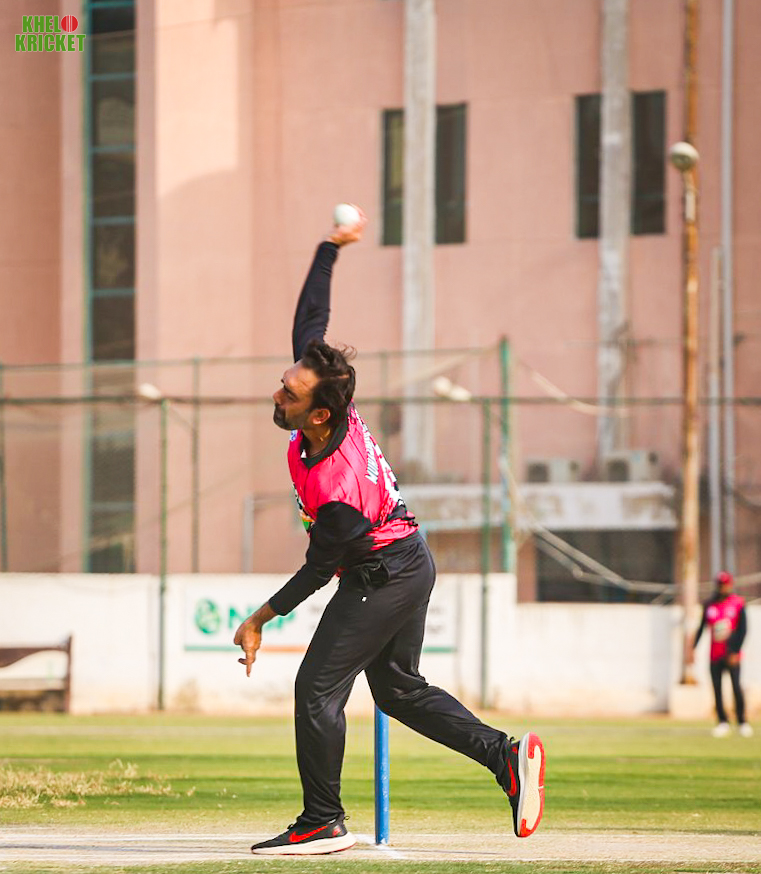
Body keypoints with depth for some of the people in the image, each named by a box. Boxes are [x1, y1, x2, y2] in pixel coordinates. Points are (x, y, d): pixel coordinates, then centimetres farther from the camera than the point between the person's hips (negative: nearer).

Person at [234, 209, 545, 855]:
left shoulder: (337, 493, -34)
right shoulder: (325, 395, -13)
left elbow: (320, 567, -20)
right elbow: (310, 319, 1)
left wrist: (260, 620, -12)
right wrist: (331, 249, 4)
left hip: (384, 577, -10)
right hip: (410, 564, 10)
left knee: (318, 687, -8)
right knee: (399, 690, 16)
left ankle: (322, 823, -4)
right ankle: (509, 756, 13)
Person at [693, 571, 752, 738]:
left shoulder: (738, 603, 0)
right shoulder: (709, 605, 8)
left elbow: (743, 629, -3)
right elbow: (701, 627, 13)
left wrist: (735, 652, -10)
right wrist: (693, 648, 4)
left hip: (731, 654, -3)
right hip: (715, 654, 3)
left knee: (736, 685, -12)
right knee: (716, 688, 1)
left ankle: (742, 721, -1)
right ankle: (722, 722, 13)